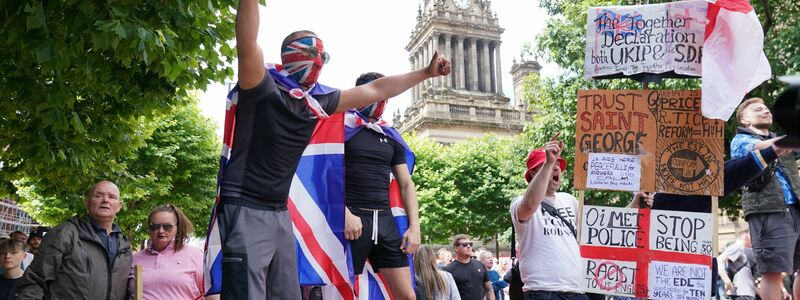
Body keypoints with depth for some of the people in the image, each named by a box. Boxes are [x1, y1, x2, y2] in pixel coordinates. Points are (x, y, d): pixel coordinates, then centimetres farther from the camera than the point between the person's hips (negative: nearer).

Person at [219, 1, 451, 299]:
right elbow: (247, 45, -31)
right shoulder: (264, 87, -11)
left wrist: (426, 72, 21)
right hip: (246, 209, -7)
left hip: (280, 212, 8)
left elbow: (375, 90, 16)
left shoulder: (317, 99, 7)